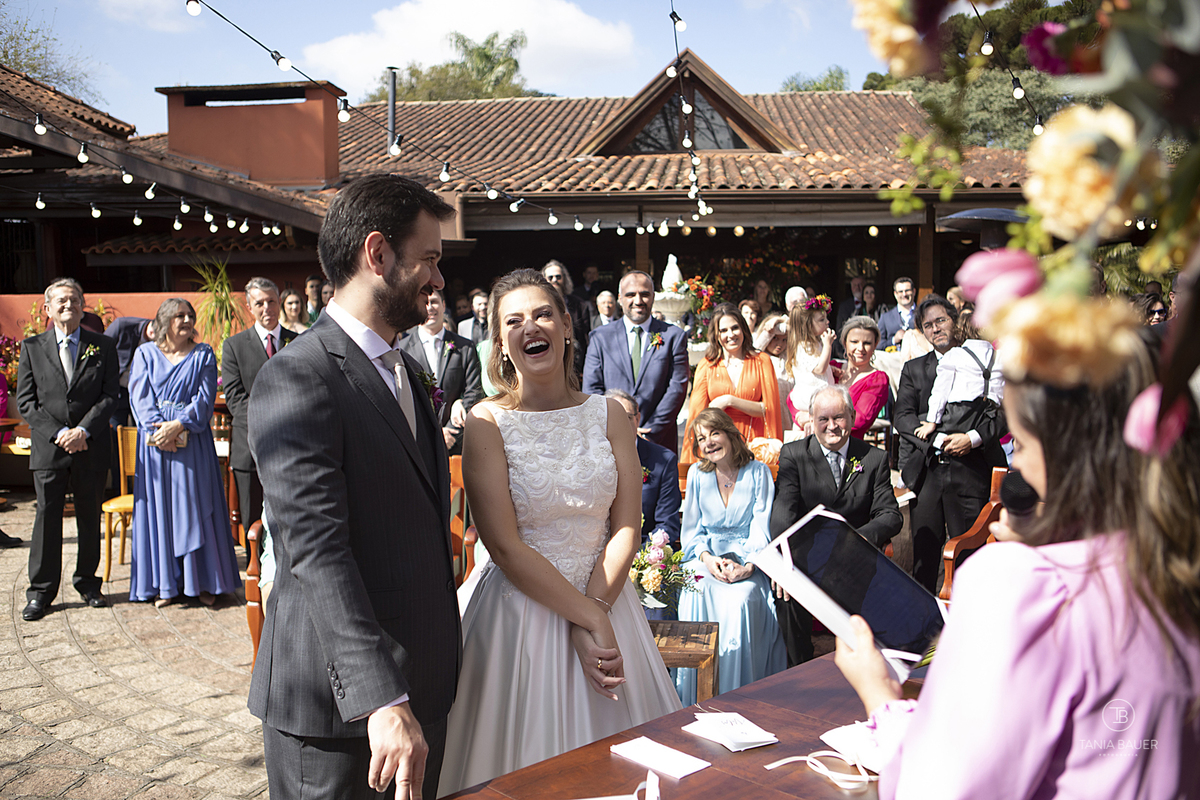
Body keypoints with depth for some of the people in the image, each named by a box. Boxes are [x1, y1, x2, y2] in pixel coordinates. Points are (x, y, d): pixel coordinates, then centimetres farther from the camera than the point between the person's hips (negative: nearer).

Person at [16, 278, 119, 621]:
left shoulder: (103, 346, 5)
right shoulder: (32, 347, 6)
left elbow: (110, 395, -1)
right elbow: (26, 401, 1)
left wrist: (83, 430, -13)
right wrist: (59, 433, -11)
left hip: (92, 447, 0)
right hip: (48, 447, 0)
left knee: (90, 516, 9)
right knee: (47, 516, 2)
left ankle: (87, 582, 22)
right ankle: (41, 592, 11)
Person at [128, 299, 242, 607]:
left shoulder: (203, 355, 8)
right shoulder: (145, 353, 9)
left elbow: (205, 397, -2)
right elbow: (140, 397, 1)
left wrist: (178, 425, -15)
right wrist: (158, 429, -14)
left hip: (193, 439, 0)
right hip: (155, 440, 1)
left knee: (195, 506, 0)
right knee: (159, 508, 2)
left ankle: (203, 581, 8)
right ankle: (165, 584, 9)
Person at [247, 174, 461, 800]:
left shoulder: (405, 370, 13)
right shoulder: (297, 378, -16)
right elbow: (316, 549, -25)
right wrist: (382, 700, -30)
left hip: (421, 683, 8)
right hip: (336, 698, -8)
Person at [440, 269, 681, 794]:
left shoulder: (608, 414, 2)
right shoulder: (486, 422, -8)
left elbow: (626, 528, -1)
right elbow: (504, 545, -13)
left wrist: (593, 614, -14)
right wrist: (587, 616, -16)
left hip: (604, 597, 3)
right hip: (519, 609, -3)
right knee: (525, 761, 8)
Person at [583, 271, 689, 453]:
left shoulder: (674, 336, 7)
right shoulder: (600, 337, 9)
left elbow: (677, 389, -1)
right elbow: (591, 390, 3)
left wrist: (650, 433, -10)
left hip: (660, 442, 0)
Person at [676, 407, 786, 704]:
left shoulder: (758, 472, 2)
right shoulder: (697, 474, 9)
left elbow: (762, 529, -4)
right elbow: (691, 530, 10)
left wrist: (746, 567, -22)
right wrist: (708, 559, -11)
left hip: (748, 561, -2)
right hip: (705, 559, 2)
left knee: (739, 601, -32)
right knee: (694, 598, -29)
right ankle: (696, 700, -19)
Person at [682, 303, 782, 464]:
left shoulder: (761, 361, 9)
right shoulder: (706, 366, 10)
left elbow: (770, 409, 2)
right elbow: (697, 411, 7)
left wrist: (730, 401, -7)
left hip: (752, 442, 0)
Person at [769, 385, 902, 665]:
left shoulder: (874, 459, 7)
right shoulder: (793, 455, 3)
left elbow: (891, 515, 0)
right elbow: (783, 509, -12)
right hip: (805, 553, 0)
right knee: (785, 589, -30)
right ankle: (800, 670, -8)